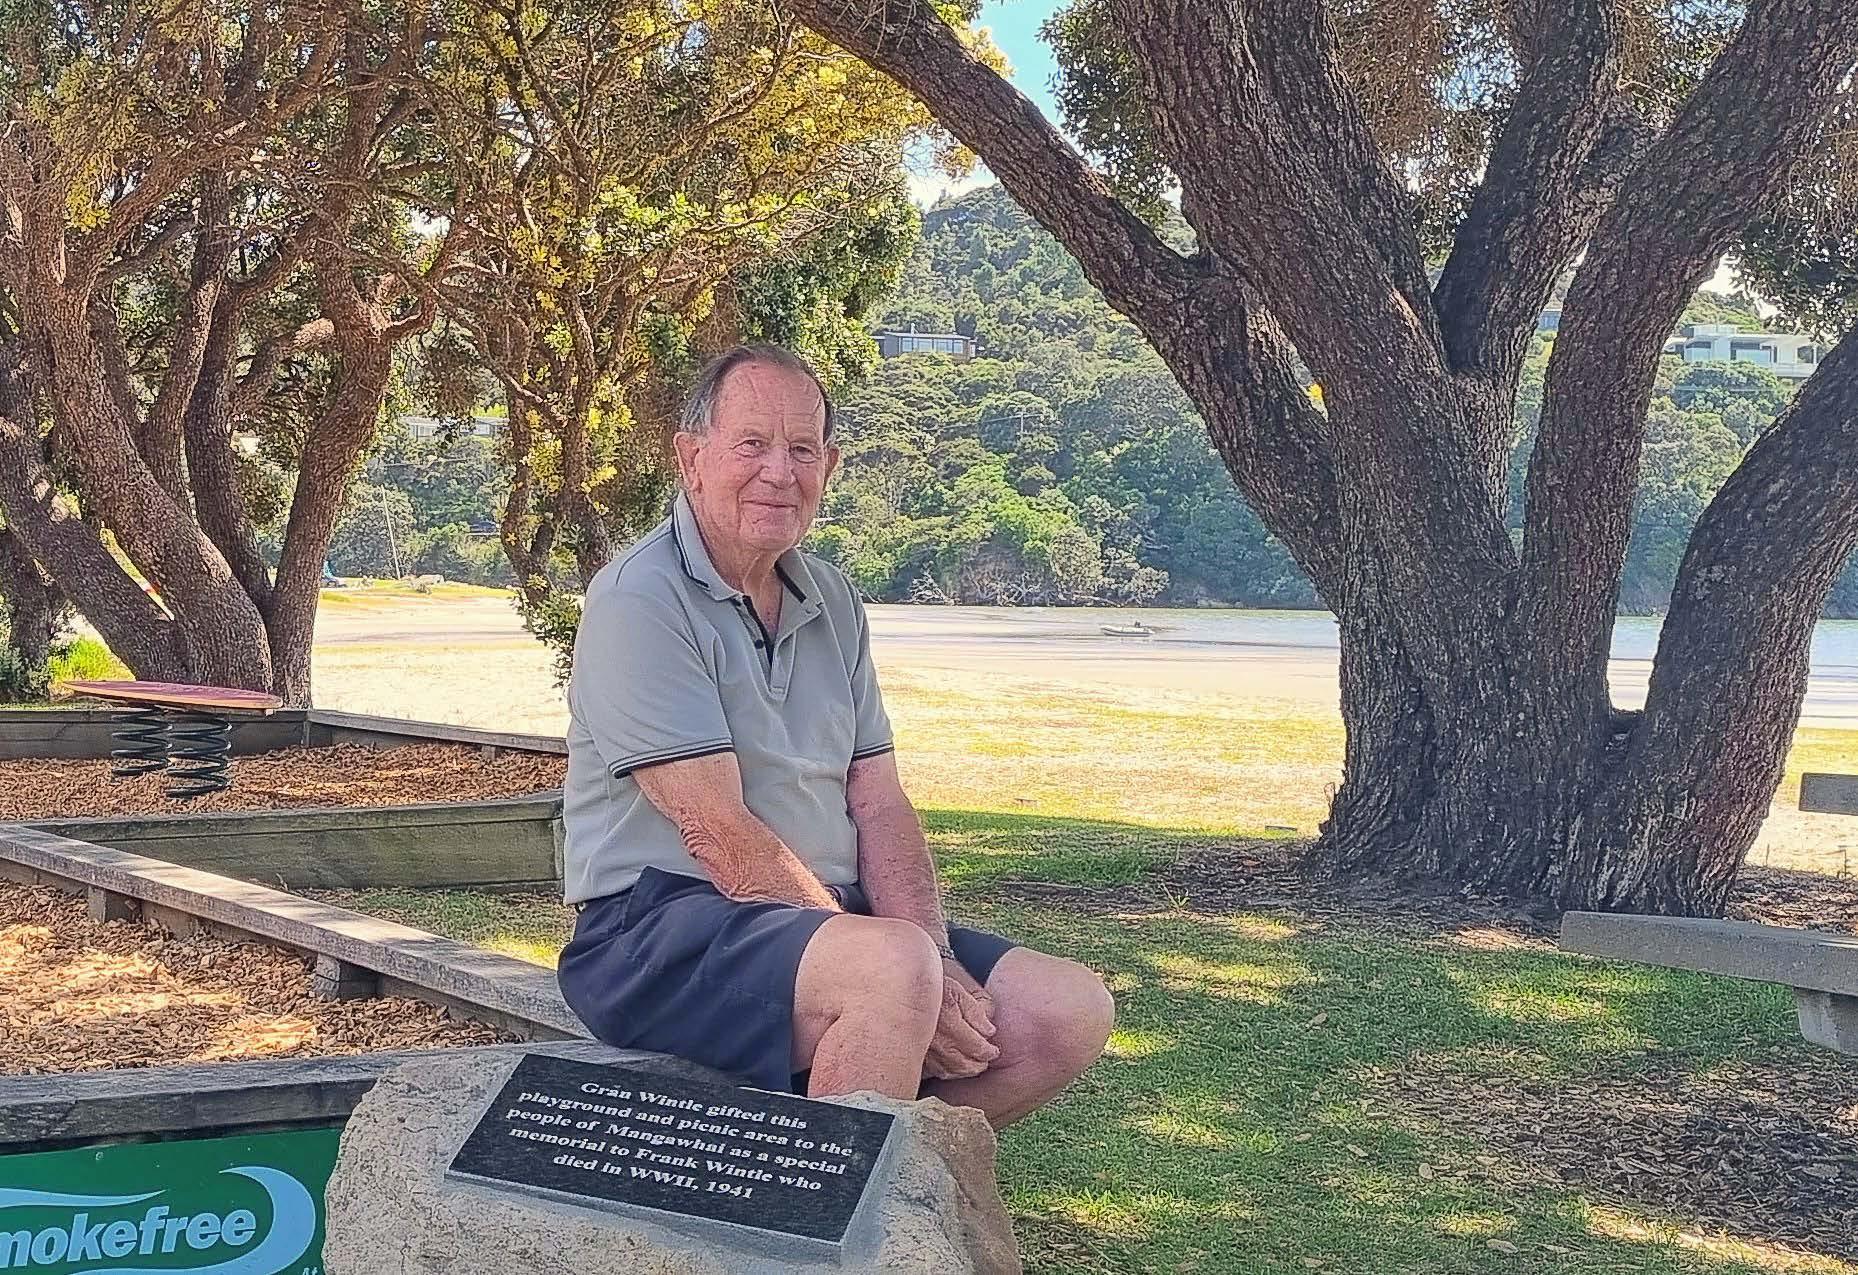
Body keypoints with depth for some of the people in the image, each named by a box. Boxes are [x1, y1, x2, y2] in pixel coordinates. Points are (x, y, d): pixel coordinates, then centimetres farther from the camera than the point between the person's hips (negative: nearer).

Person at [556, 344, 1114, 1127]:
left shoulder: (832, 603, 14)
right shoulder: (639, 601, -11)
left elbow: (879, 806, 8)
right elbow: (720, 834, -18)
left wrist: (935, 962, -10)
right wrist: (905, 978, -19)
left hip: (825, 919, 8)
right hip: (662, 927, -7)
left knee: (1071, 1010, -7)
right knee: (895, 969, -35)